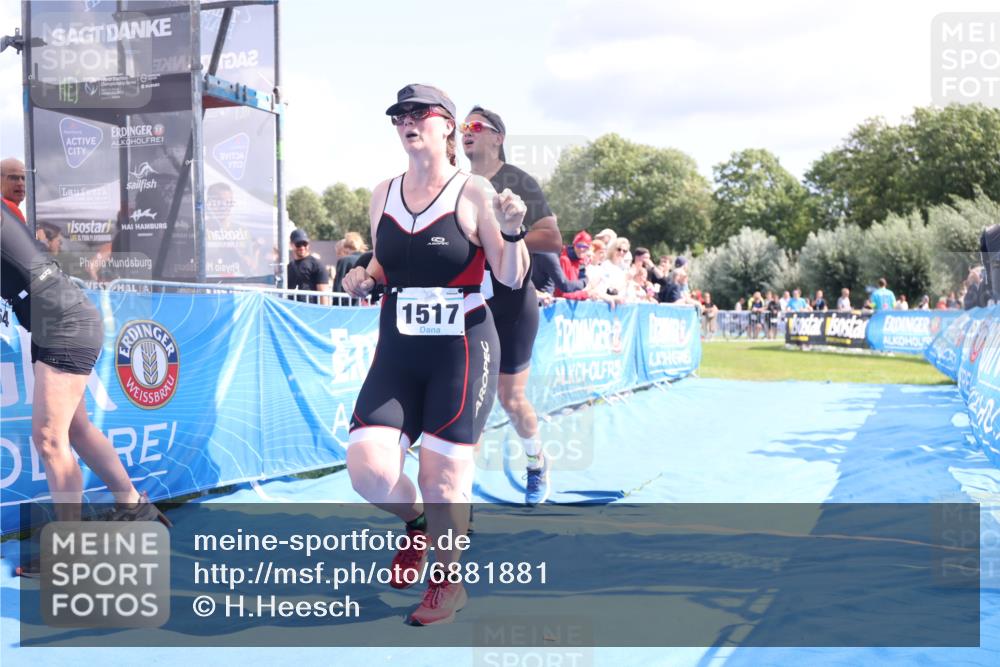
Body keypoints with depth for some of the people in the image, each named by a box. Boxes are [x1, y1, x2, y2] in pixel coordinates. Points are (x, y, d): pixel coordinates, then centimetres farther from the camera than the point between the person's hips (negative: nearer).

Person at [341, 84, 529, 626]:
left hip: (463, 348, -4)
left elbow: (511, 278, -5)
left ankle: (448, 582, 23)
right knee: (368, 470, -9)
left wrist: (511, 232, -23)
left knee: (442, 476, -3)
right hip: (397, 349, 4)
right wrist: (364, 280, 0)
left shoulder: (473, 192, -6)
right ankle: (418, 521, 26)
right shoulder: (382, 194, 8)